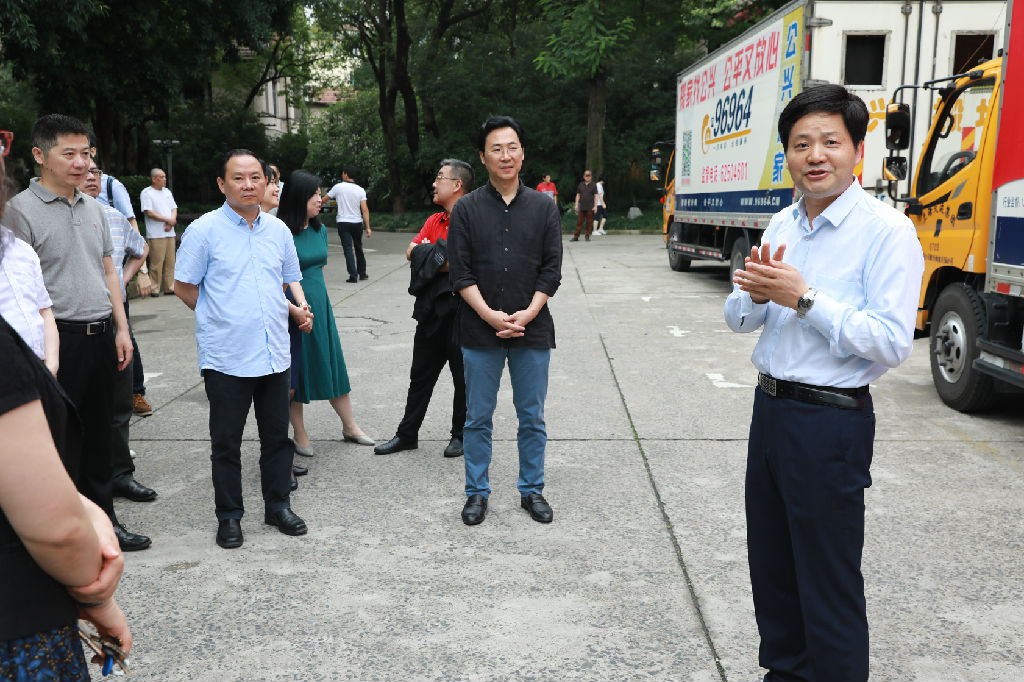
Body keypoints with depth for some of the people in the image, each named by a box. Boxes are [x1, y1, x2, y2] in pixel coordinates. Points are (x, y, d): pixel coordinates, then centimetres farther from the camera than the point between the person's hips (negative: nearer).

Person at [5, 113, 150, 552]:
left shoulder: (93, 208, 13)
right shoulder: (22, 209, -8)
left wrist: (121, 329, 12)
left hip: (100, 335, 7)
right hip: (59, 337, -6)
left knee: (98, 434, 14)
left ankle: (102, 520, 26)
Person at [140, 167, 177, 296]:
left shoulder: (167, 192, 18)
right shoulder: (146, 193, -3)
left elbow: (174, 208, 16)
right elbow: (149, 212, -11)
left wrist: (171, 222, -3)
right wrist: (168, 220, -12)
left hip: (170, 232, 6)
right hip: (156, 234, -6)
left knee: (170, 262, 7)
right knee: (156, 262, -7)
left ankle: (169, 287, 14)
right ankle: (155, 289, -1)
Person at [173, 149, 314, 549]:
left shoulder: (278, 230, 9)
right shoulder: (204, 230, -5)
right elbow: (183, 286, 0)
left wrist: (300, 305, 9)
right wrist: (218, 318, 1)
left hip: (275, 353, 4)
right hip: (226, 357, -4)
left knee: (278, 435, 13)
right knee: (226, 441, 6)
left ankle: (278, 506, 27)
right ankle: (229, 516, 20)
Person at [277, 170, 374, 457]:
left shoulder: (319, 230, 9)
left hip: (320, 304, 6)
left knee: (333, 366, 12)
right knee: (295, 371, 5)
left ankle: (350, 426, 24)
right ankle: (300, 435, 19)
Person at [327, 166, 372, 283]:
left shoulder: (338, 187, -5)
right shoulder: (360, 190, 0)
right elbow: (365, 210, -7)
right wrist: (368, 227, -7)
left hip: (343, 223, -3)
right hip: (357, 223, 3)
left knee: (348, 249, -3)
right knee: (358, 248, 16)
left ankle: (353, 275, -10)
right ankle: (362, 273, 23)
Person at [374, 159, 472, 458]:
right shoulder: (434, 220, 14)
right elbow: (411, 252, 5)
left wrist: (427, 253, -12)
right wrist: (439, 255, -12)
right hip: (432, 309, 8)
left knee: (463, 377, 7)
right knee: (421, 375, 15)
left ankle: (461, 436, 23)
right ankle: (407, 435, 27)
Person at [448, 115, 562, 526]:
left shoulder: (543, 208, 6)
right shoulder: (466, 209, 2)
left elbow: (552, 270, 2)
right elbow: (460, 272, -3)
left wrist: (528, 314, -11)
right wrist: (489, 314, -14)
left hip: (532, 329, 1)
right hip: (480, 332, -1)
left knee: (532, 417, 10)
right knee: (478, 417, 8)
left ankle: (532, 489, 25)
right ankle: (477, 492, 22)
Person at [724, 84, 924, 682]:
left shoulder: (887, 231, -13)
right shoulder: (782, 224, 9)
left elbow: (893, 342, -22)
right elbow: (738, 319, 11)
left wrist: (804, 298, -22)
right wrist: (756, 294, -11)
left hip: (831, 422, -7)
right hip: (771, 407, 8)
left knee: (830, 582, 3)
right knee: (772, 566, 20)